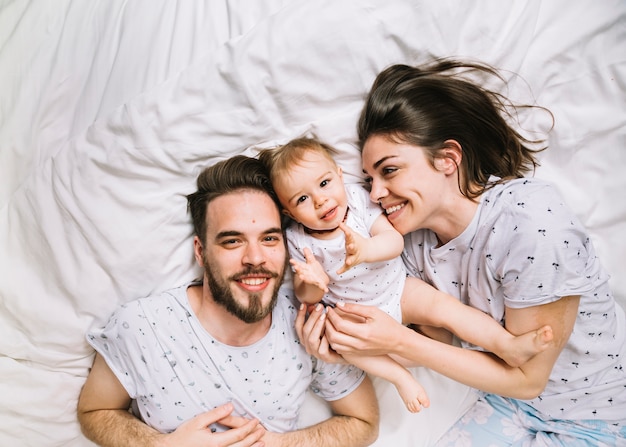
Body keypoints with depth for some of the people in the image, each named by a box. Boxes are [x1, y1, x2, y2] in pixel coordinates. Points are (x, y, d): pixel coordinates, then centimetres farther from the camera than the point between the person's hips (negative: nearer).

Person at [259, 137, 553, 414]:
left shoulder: (357, 199, -13)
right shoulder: (297, 240, -13)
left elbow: (395, 241, -23)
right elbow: (305, 297, -9)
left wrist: (365, 249, -45)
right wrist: (313, 285, -34)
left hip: (398, 290, 1)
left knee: (442, 305, -18)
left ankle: (509, 345, -15)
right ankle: (399, 376, -21)